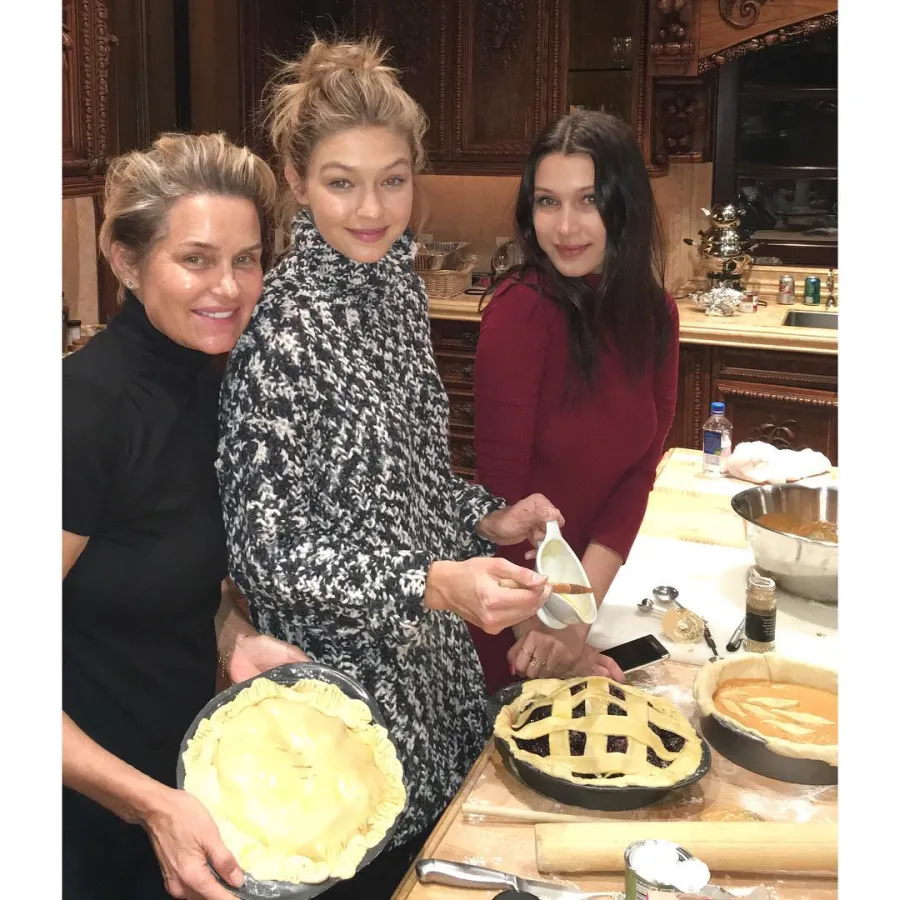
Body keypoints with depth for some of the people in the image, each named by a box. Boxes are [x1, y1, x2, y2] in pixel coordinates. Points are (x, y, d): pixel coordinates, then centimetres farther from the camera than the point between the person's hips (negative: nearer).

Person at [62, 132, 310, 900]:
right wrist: (150, 805, -30)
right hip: (88, 808, -7)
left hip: (182, 763, 7)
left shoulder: (207, 379, -3)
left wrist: (233, 635, -7)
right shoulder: (87, 406, -26)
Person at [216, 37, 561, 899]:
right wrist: (434, 584, -33)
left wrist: (485, 519, -1)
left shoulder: (398, 283, 1)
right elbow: (266, 551, -22)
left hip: (431, 661, 7)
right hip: (345, 673, -7)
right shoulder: (280, 325, -22)